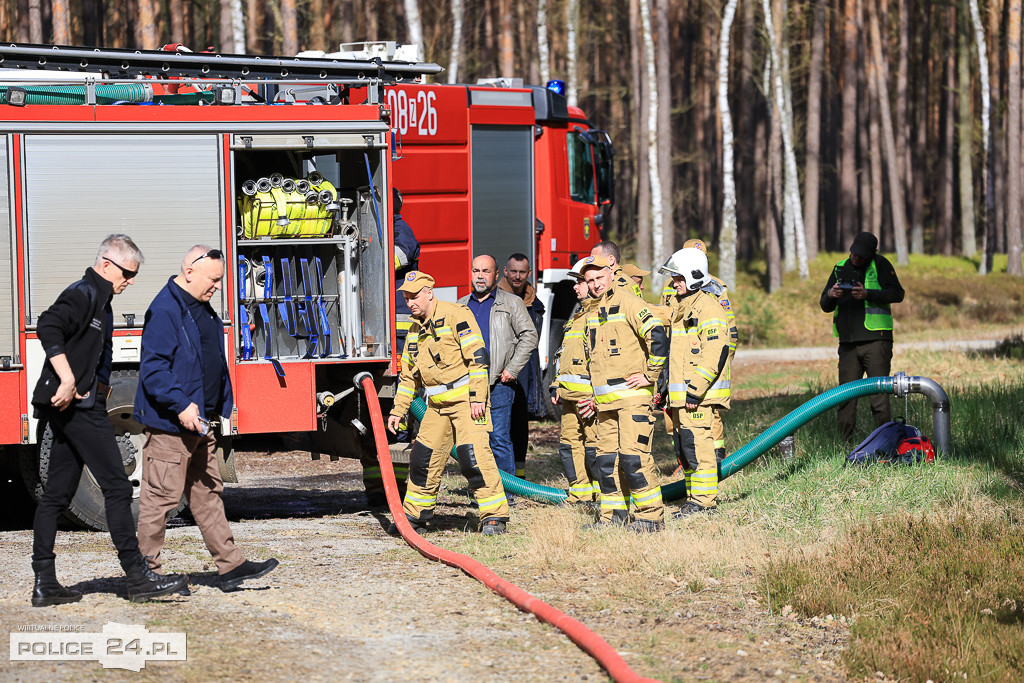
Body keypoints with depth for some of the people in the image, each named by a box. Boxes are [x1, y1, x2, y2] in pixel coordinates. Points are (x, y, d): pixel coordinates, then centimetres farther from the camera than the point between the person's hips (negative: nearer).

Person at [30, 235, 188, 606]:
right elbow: (48, 328, -26)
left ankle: (44, 583, 8)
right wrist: (69, 382, -28)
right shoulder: (83, 294, -11)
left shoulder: (100, 301, 21)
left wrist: (99, 386, 11)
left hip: (70, 408, 11)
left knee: (57, 493, 8)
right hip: (79, 407, -11)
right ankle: (138, 577, -7)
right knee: (117, 487, -8)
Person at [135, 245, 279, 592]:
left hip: (200, 423, 10)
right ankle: (147, 570, 1)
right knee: (161, 497, -5)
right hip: (169, 424, -10)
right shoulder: (164, 310, -16)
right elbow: (154, 368, -22)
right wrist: (181, 406, -27)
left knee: (208, 493, 12)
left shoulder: (202, 310, 16)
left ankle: (231, 566, 15)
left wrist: (216, 410, 21)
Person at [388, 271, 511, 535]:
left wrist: (478, 397, -20)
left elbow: (477, 356, -16)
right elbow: (408, 374, 22)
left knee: (473, 455, -16)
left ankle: (495, 516, -13)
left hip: (465, 398, -8)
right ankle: (414, 515, 20)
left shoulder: (454, 315, -11)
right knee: (423, 457, 8)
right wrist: (398, 410, 18)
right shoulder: (416, 328, 14)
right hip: (438, 404, 8)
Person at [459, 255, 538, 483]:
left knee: (500, 439, -7)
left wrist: (512, 369, -7)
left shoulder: (511, 304, 4)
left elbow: (529, 336, 0)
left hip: (498, 385, -4)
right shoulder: (461, 306, 18)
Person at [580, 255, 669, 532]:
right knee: (606, 459, 7)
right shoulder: (592, 312, 17)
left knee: (633, 456, -13)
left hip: (631, 395, -8)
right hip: (605, 400, 8)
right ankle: (613, 516, 15)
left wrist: (650, 375, -15)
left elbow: (657, 335, -18)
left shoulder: (627, 303, -8)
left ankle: (651, 516, -8)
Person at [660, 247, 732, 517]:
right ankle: (694, 499, 18)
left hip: (700, 396, -10)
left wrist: (695, 391, -22)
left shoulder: (708, 308, -12)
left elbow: (715, 354, -20)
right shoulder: (679, 307, 19)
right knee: (684, 448, 11)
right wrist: (666, 389, 23)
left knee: (698, 446, -10)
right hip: (680, 394, 10)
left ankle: (704, 502, -6)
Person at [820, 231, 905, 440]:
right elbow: (825, 306, 15)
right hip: (848, 343, 5)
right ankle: (845, 443, 7)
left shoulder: (880, 264, 3)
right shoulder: (840, 268, 16)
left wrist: (867, 294, -20)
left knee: (879, 394, -8)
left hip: (875, 340, -5)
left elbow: (897, 293, -9)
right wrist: (831, 295, -9)